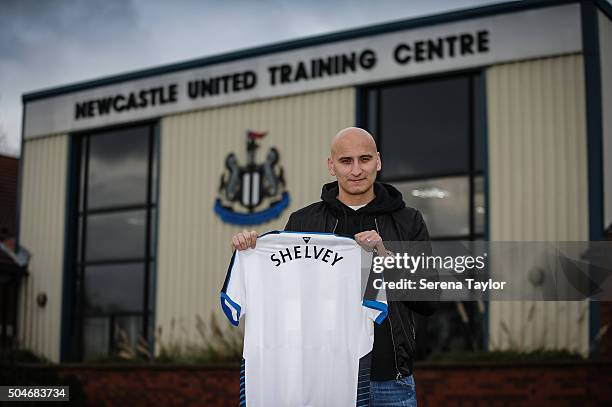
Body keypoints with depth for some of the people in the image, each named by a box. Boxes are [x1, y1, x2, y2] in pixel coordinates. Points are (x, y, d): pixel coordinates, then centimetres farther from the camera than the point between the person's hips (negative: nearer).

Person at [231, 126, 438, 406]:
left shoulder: (408, 222, 5)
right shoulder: (303, 221, 6)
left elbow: (429, 301, -1)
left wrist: (384, 255, -13)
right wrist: (250, 250, -6)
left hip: (391, 383, 0)